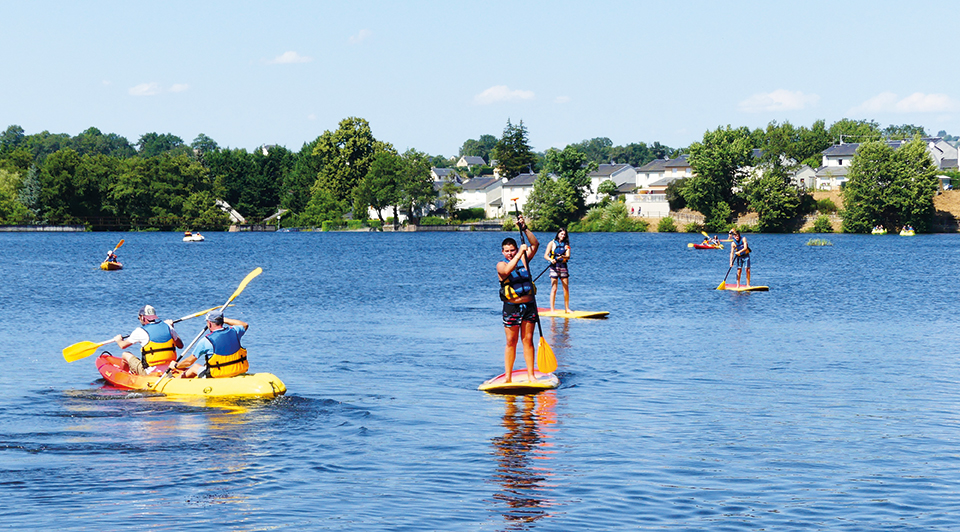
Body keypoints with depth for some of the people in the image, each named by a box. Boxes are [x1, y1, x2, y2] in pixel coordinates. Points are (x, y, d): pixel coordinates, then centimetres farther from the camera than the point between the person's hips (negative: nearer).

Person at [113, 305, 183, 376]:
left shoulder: (140, 331, -9)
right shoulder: (168, 327, 1)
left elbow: (123, 346, 4)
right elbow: (180, 346, 12)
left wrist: (118, 340, 29)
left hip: (150, 373, -4)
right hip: (169, 370, 4)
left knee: (125, 354, 18)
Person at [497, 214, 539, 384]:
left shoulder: (524, 260, 8)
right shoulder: (501, 265, -3)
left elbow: (535, 244, -3)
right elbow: (507, 270, -26)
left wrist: (525, 228, -12)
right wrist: (519, 254, -27)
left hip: (529, 306, 3)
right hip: (511, 307, -3)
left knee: (528, 340, 3)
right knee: (511, 342, 1)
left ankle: (531, 375, 5)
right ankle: (508, 377, 6)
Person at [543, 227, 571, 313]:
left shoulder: (566, 245, 11)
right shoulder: (552, 243, 3)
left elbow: (568, 256, -3)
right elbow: (545, 255, -4)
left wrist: (563, 257, -26)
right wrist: (551, 260, -24)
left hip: (563, 266, 4)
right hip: (554, 266, -4)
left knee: (566, 288, 4)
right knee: (554, 288, -7)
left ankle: (567, 308, 13)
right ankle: (552, 309, -7)